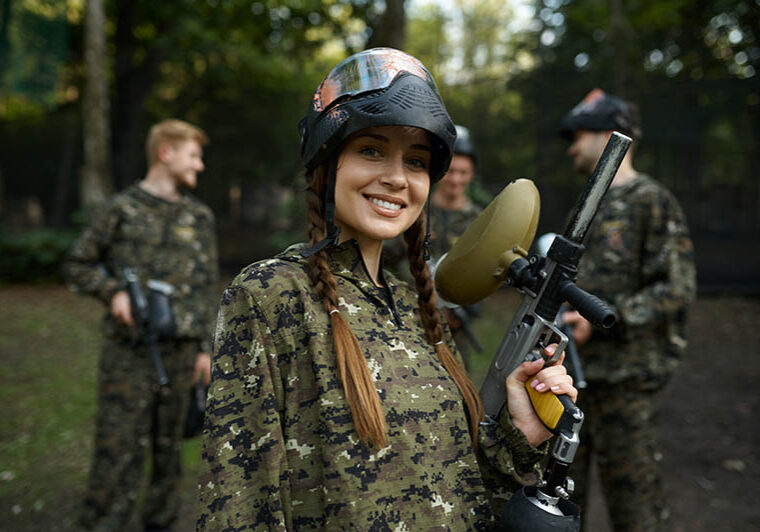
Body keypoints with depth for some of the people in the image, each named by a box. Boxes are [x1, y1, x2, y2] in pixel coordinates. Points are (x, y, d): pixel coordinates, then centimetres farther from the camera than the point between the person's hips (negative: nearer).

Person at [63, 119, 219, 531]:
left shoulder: (200, 217, 9)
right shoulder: (121, 209, 0)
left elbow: (209, 287, 11)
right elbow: (77, 265, 7)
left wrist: (206, 347, 6)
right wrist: (113, 291, -11)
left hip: (180, 351, 3)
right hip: (129, 350, -3)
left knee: (168, 443, 13)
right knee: (117, 444, -1)